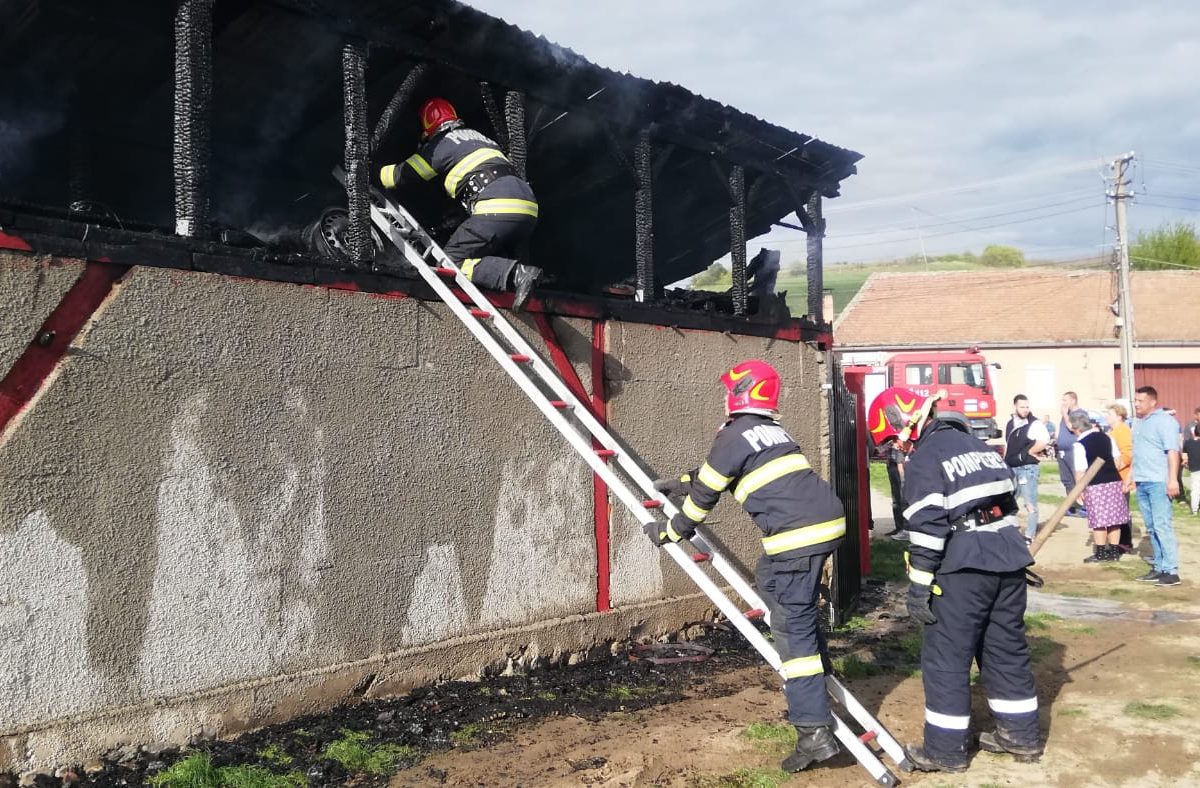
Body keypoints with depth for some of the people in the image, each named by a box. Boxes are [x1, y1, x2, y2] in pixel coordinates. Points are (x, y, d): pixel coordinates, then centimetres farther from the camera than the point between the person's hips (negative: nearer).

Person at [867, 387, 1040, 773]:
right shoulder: (978, 445, 17)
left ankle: (945, 749, 5)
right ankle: (1021, 734, 26)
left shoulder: (924, 459, -8)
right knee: (1007, 647, 18)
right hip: (1009, 558, 8)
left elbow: (928, 527, -15)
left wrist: (919, 585, -11)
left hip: (966, 566, -8)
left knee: (946, 656, 1)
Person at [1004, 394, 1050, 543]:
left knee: (1030, 504, -3)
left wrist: (1027, 453, -16)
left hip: (1028, 468, -7)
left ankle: (1029, 536, 1)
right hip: (1011, 468, 7)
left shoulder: (1034, 424, -10)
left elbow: (1044, 441, -26)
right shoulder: (1010, 424, 13)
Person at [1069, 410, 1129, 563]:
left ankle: (1100, 553, 7)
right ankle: (1114, 551, 16)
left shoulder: (1079, 444, -9)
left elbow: (1080, 471, -10)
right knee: (1114, 518, 10)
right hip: (1114, 481, 6)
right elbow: (1117, 460, 13)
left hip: (1095, 485, -6)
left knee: (1099, 520, 1)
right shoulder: (1106, 437, 9)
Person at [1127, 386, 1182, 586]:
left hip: (1159, 482, -8)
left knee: (1162, 526, -10)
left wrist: (1172, 479, -23)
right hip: (1142, 483, 8)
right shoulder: (1138, 422, 17)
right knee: (1151, 528, 10)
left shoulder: (1164, 420, -8)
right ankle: (1159, 567, 16)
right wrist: (1132, 477, 21)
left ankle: (1171, 571, -8)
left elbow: (1173, 451, -16)